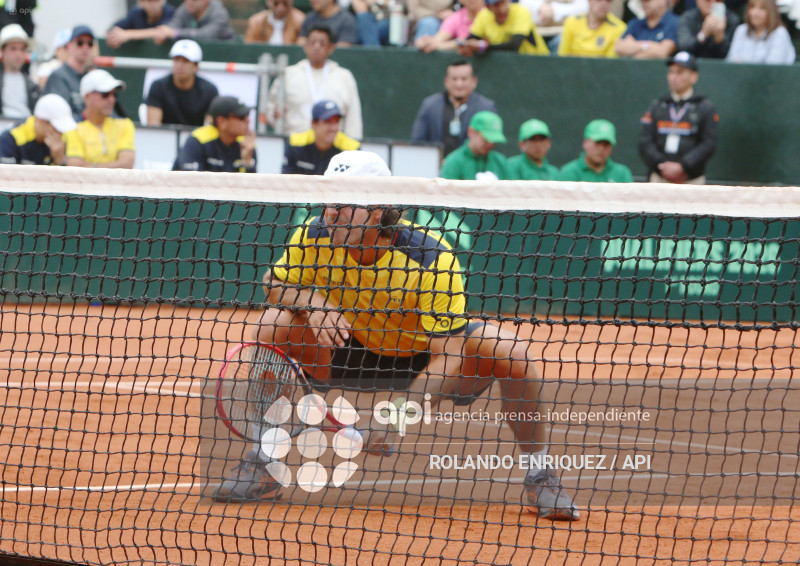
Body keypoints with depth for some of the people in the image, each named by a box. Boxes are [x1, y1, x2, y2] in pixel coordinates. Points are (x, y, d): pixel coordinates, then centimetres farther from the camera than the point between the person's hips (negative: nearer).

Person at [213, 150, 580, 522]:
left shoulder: (432, 259, -33)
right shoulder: (315, 236, -22)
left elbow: (448, 356, -34)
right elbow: (274, 284, -4)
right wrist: (312, 303, -29)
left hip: (422, 358, -3)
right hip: (352, 352, 3)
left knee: (511, 355, -29)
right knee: (273, 326, -22)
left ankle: (539, 478, -6)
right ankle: (262, 466, -9)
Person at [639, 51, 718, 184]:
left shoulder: (706, 107, 2)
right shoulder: (657, 106, 12)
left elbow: (709, 144, -6)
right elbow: (645, 143, 5)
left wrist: (682, 166, -16)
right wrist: (661, 165, -10)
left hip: (692, 181, -3)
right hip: (659, 179, 3)